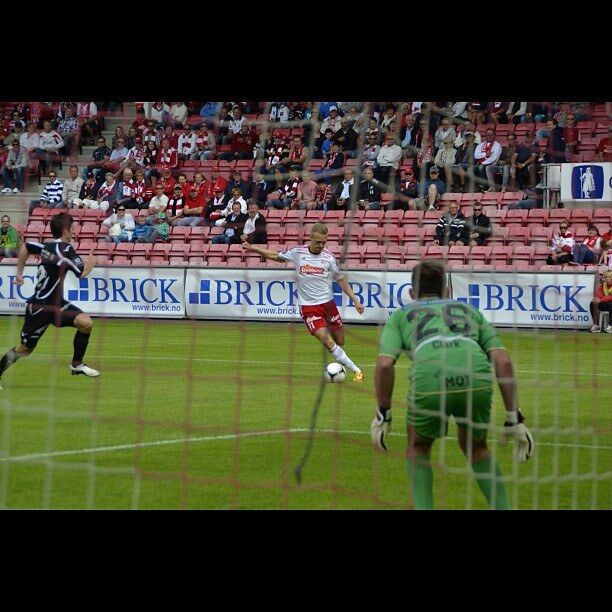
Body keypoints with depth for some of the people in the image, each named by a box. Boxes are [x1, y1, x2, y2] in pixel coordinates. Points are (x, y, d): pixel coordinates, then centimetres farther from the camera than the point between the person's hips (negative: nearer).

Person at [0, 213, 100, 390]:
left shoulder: (48, 246, 6)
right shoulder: (64, 249, -18)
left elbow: (25, 247, 21)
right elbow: (82, 272, -17)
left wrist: (19, 272, 26)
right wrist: (92, 263, 4)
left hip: (56, 304, 8)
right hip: (39, 307, -8)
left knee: (86, 322, -12)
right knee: (25, 349, 3)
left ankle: (77, 364, 0)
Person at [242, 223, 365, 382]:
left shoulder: (328, 258, -4)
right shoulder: (297, 252, -4)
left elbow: (341, 280, 7)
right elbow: (277, 256, 14)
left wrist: (355, 300, 2)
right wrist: (254, 248, 11)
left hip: (328, 303, 2)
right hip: (308, 307, -2)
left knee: (340, 342, 7)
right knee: (327, 341, -17)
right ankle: (356, 370, -12)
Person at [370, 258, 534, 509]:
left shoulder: (400, 315, 31)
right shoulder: (469, 310, 36)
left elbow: (384, 365, 11)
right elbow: (503, 361, 22)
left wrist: (383, 414, 21)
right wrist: (513, 419, 22)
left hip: (428, 381, -2)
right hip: (477, 378, 2)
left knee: (418, 448, 29)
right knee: (475, 448, 31)